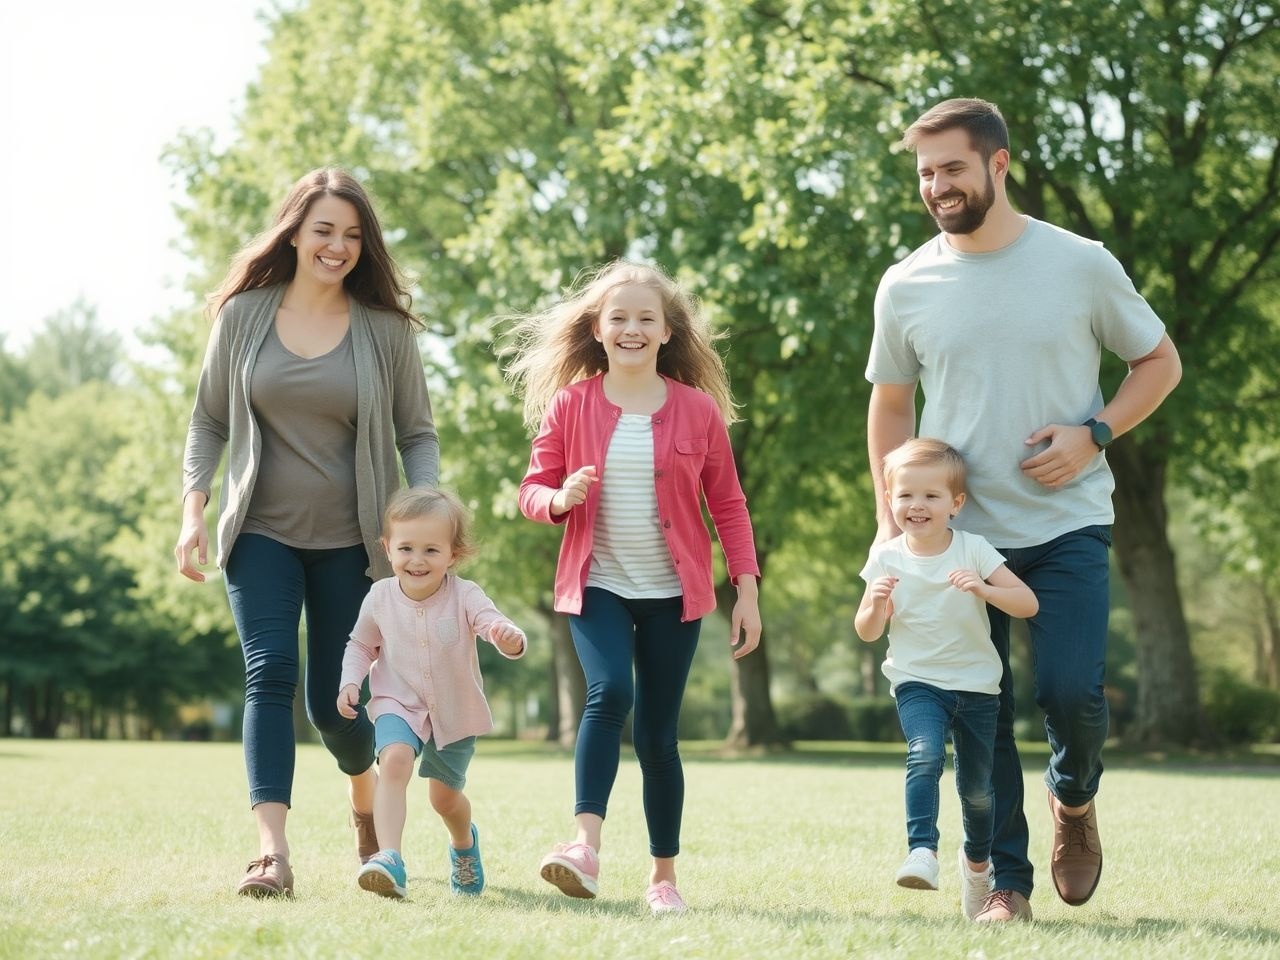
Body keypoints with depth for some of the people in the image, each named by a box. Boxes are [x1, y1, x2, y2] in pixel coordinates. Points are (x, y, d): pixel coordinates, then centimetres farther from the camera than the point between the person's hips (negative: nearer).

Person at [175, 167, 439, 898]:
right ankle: (273, 852, -22)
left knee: (333, 700, 5)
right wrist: (194, 511, -3)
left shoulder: (386, 330, -2)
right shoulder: (244, 315, 0)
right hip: (261, 533, 0)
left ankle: (367, 798, 38)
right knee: (271, 674, -16)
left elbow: (418, 435, 2)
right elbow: (209, 421, 7)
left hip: (349, 542, 0)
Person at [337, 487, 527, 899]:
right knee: (395, 760, -30)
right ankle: (389, 859, -37)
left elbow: (494, 624, -34)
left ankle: (464, 842, 49)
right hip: (398, 705, 0)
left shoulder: (464, 596, -18)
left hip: (455, 711, 0)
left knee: (445, 796, 13)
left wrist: (510, 640, -57)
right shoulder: (380, 598, -11)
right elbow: (361, 645, 6)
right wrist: (350, 681, -10)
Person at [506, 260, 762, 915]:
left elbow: (727, 505, 5)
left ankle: (663, 874, 17)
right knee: (609, 692, -26)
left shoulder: (698, 410, 0)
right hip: (596, 585, -1)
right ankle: (586, 845, -31)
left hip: (672, 592, 1)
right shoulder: (569, 404, 0)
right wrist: (559, 499, -20)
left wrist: (746, 590, 1)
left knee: (657, 731, 5)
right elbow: (532, 488, 3)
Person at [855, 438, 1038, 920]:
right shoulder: (886, 558, -3)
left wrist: (983, 589, -28)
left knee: (977, 786, 10)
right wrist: (877, 604, -20)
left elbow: (1028, 604, -11)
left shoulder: (974, 550, -7)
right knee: (925, 754, -29)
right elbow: (866, 632, 2)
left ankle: (977, 859, 36)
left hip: (976, 685, 1)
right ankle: (921, 851, -34)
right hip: (917, 682, -1)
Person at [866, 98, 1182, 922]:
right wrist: (890, 520, 5)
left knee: (1071, 691, -13)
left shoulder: (1081, 265, -3)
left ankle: (1075, 799, 21)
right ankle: (1006, 885, 12)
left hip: (1068, 523, -2)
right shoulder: (906, 286, 2)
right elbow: (891, 405, 14)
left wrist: (1094, 433, -10)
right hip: (955, 534, 2)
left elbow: (1160, 363, 7)